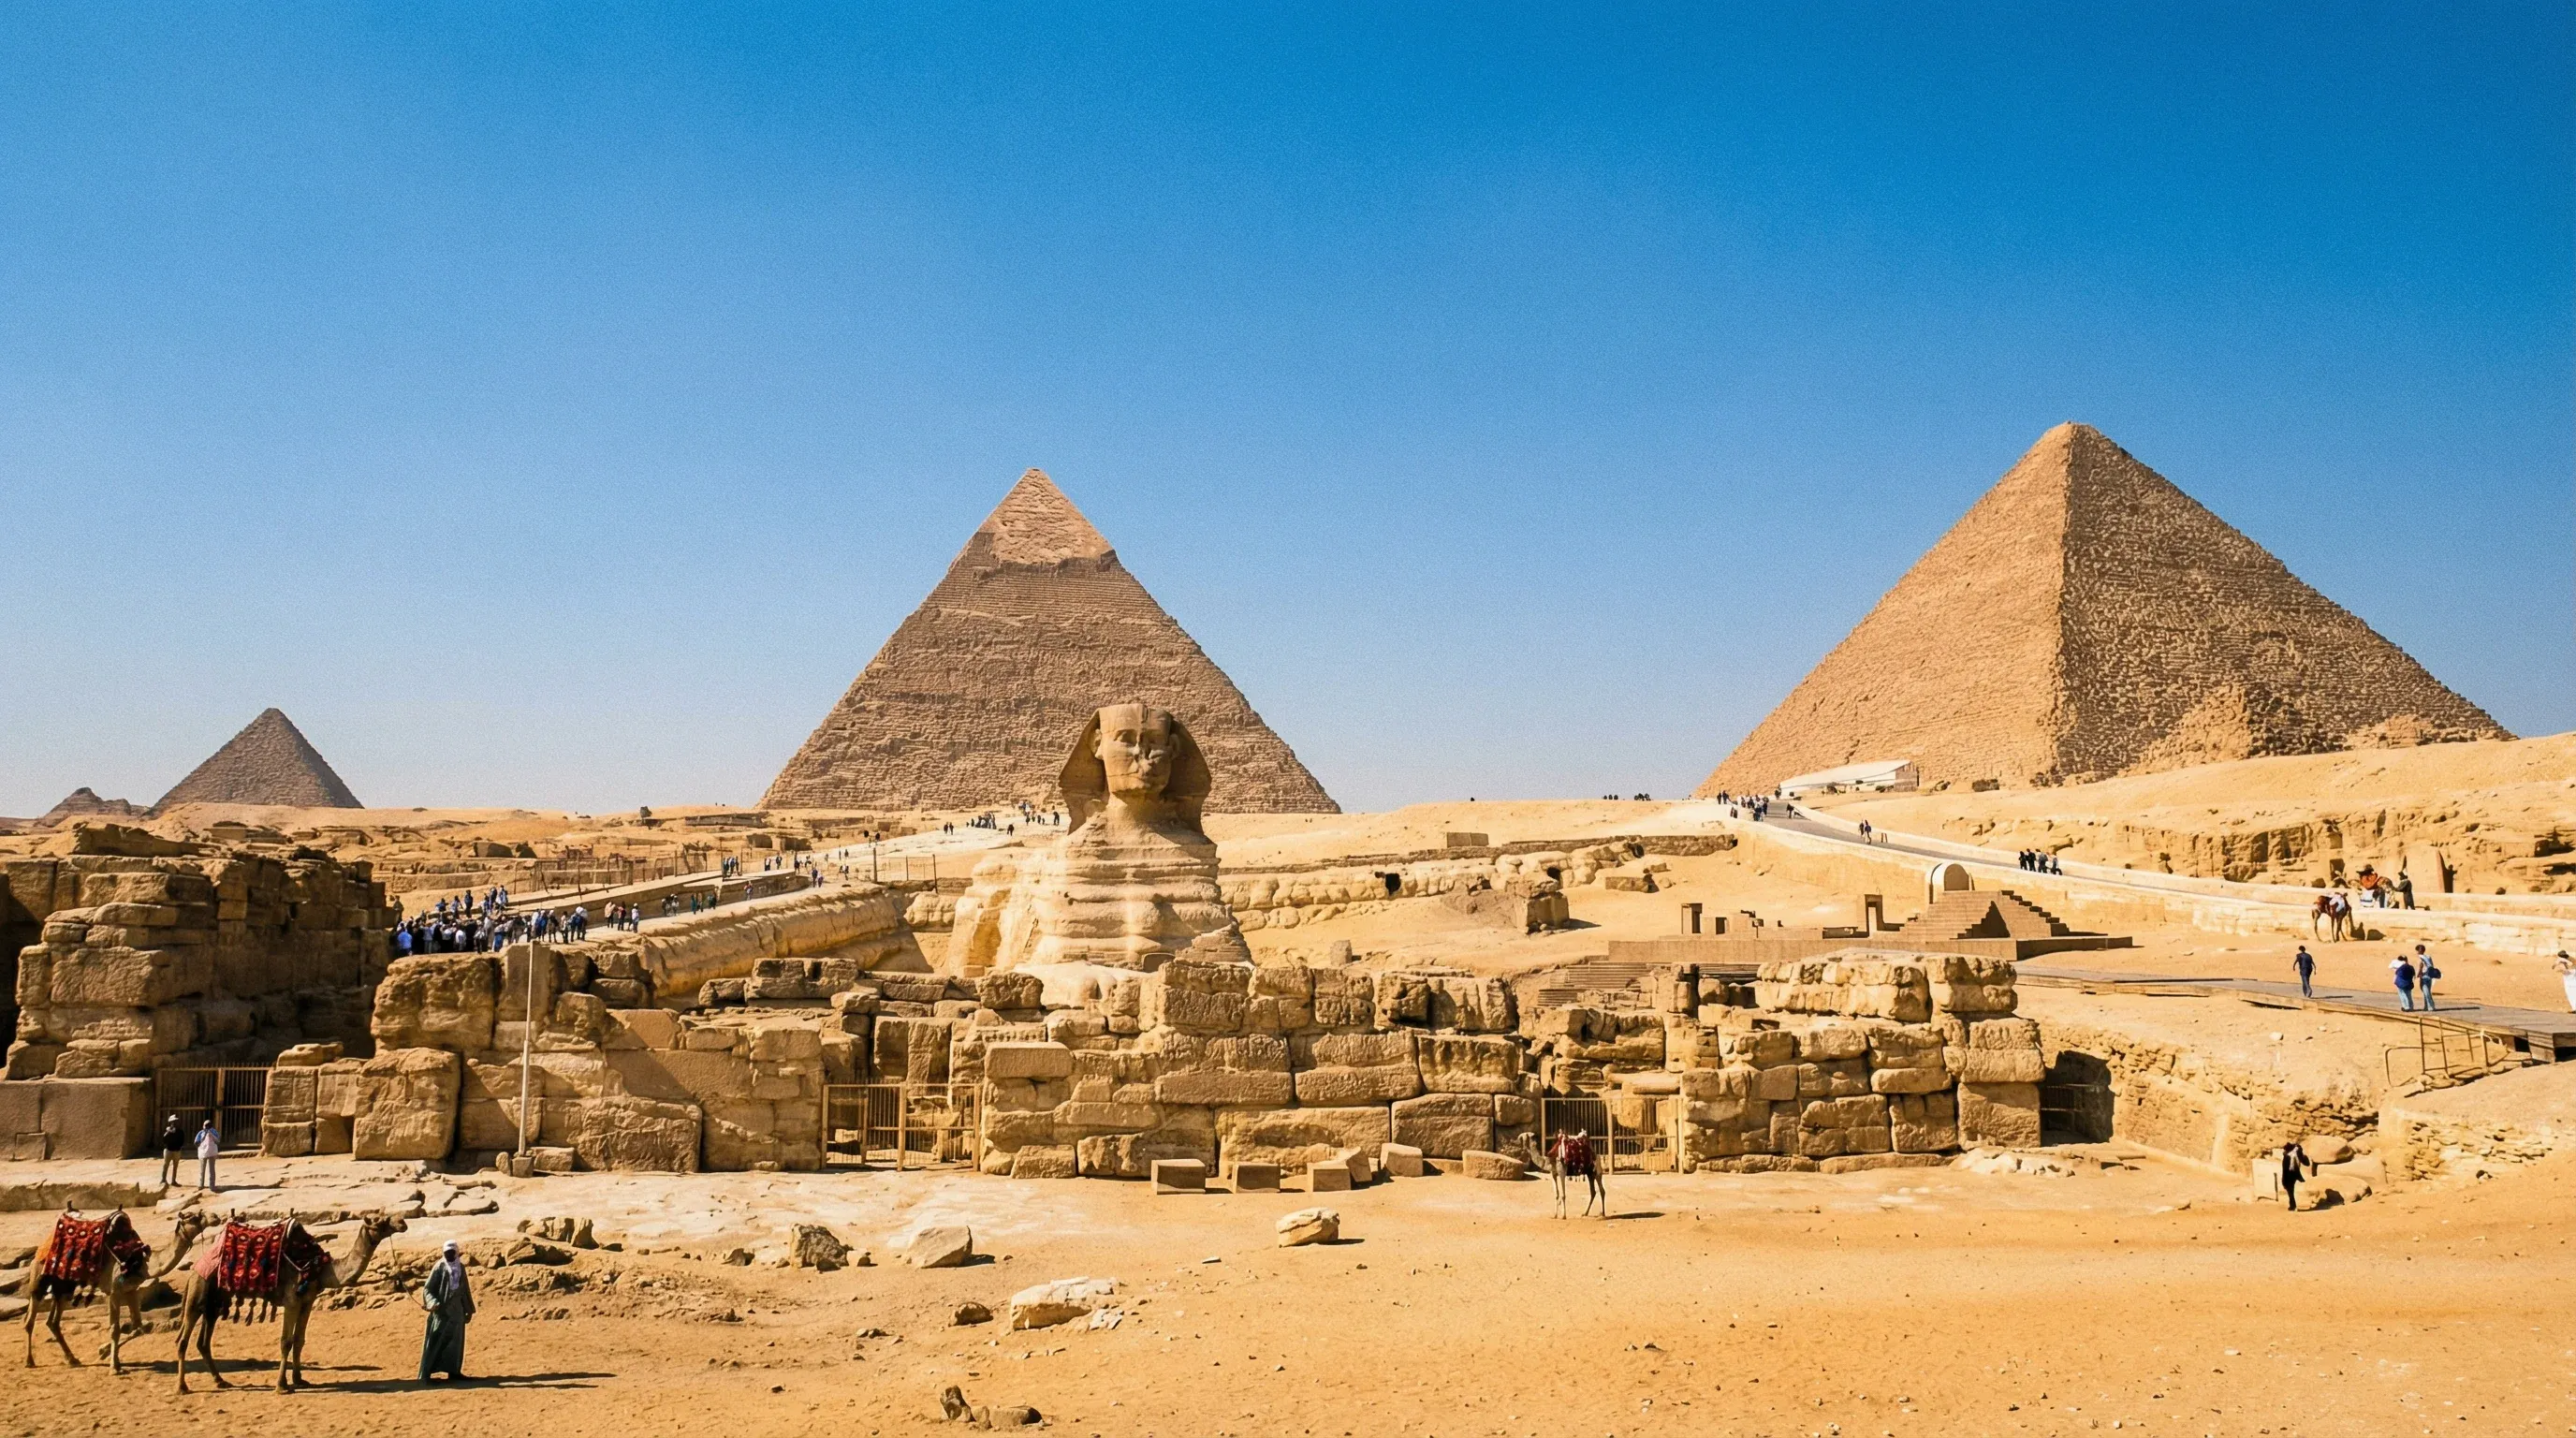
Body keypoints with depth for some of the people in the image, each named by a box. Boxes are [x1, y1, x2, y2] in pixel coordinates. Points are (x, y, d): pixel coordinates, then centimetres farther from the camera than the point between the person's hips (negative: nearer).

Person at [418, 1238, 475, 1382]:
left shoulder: (460, 1267, 8)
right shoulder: (439, 1268, -9)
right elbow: (427, 1288, -10)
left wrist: (469, 1310, 17)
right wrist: (433, 1303, -28)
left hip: (456, 1310, 6)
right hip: (441, 1310, -6)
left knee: (456, 1340, 11)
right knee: (435, 1341, -9)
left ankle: (453, 1371, 21)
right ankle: (425, 1374, -7)